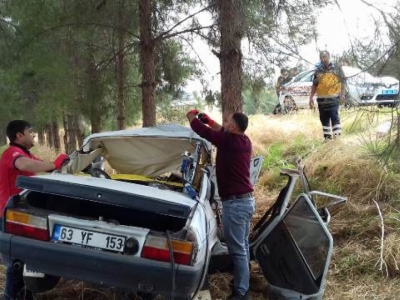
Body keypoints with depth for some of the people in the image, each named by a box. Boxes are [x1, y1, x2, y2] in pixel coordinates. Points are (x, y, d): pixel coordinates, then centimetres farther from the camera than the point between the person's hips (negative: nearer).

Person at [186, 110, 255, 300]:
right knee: (243, 246, 19)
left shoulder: (229, 141, -19)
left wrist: (192, 117, 7)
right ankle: (243, 283, 32)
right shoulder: (244, 141, 6)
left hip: (235, 203, -9)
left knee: (237, 249, -2)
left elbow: (203, 132, -11)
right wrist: (208, 120, 22)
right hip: (246, 200, 9)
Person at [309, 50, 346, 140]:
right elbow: (314, 85, 15)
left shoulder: (337, 68, 3)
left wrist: (342, 94, -10)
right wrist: (311, 97, 9)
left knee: (334, 117, -13)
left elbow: (343, 81, 1)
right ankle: (327, 137, 17)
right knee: (324, 119, 8)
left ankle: (337, 136, -10)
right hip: (321, 99, 4)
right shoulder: (318, 70, 11)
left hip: (333, 98, -4)